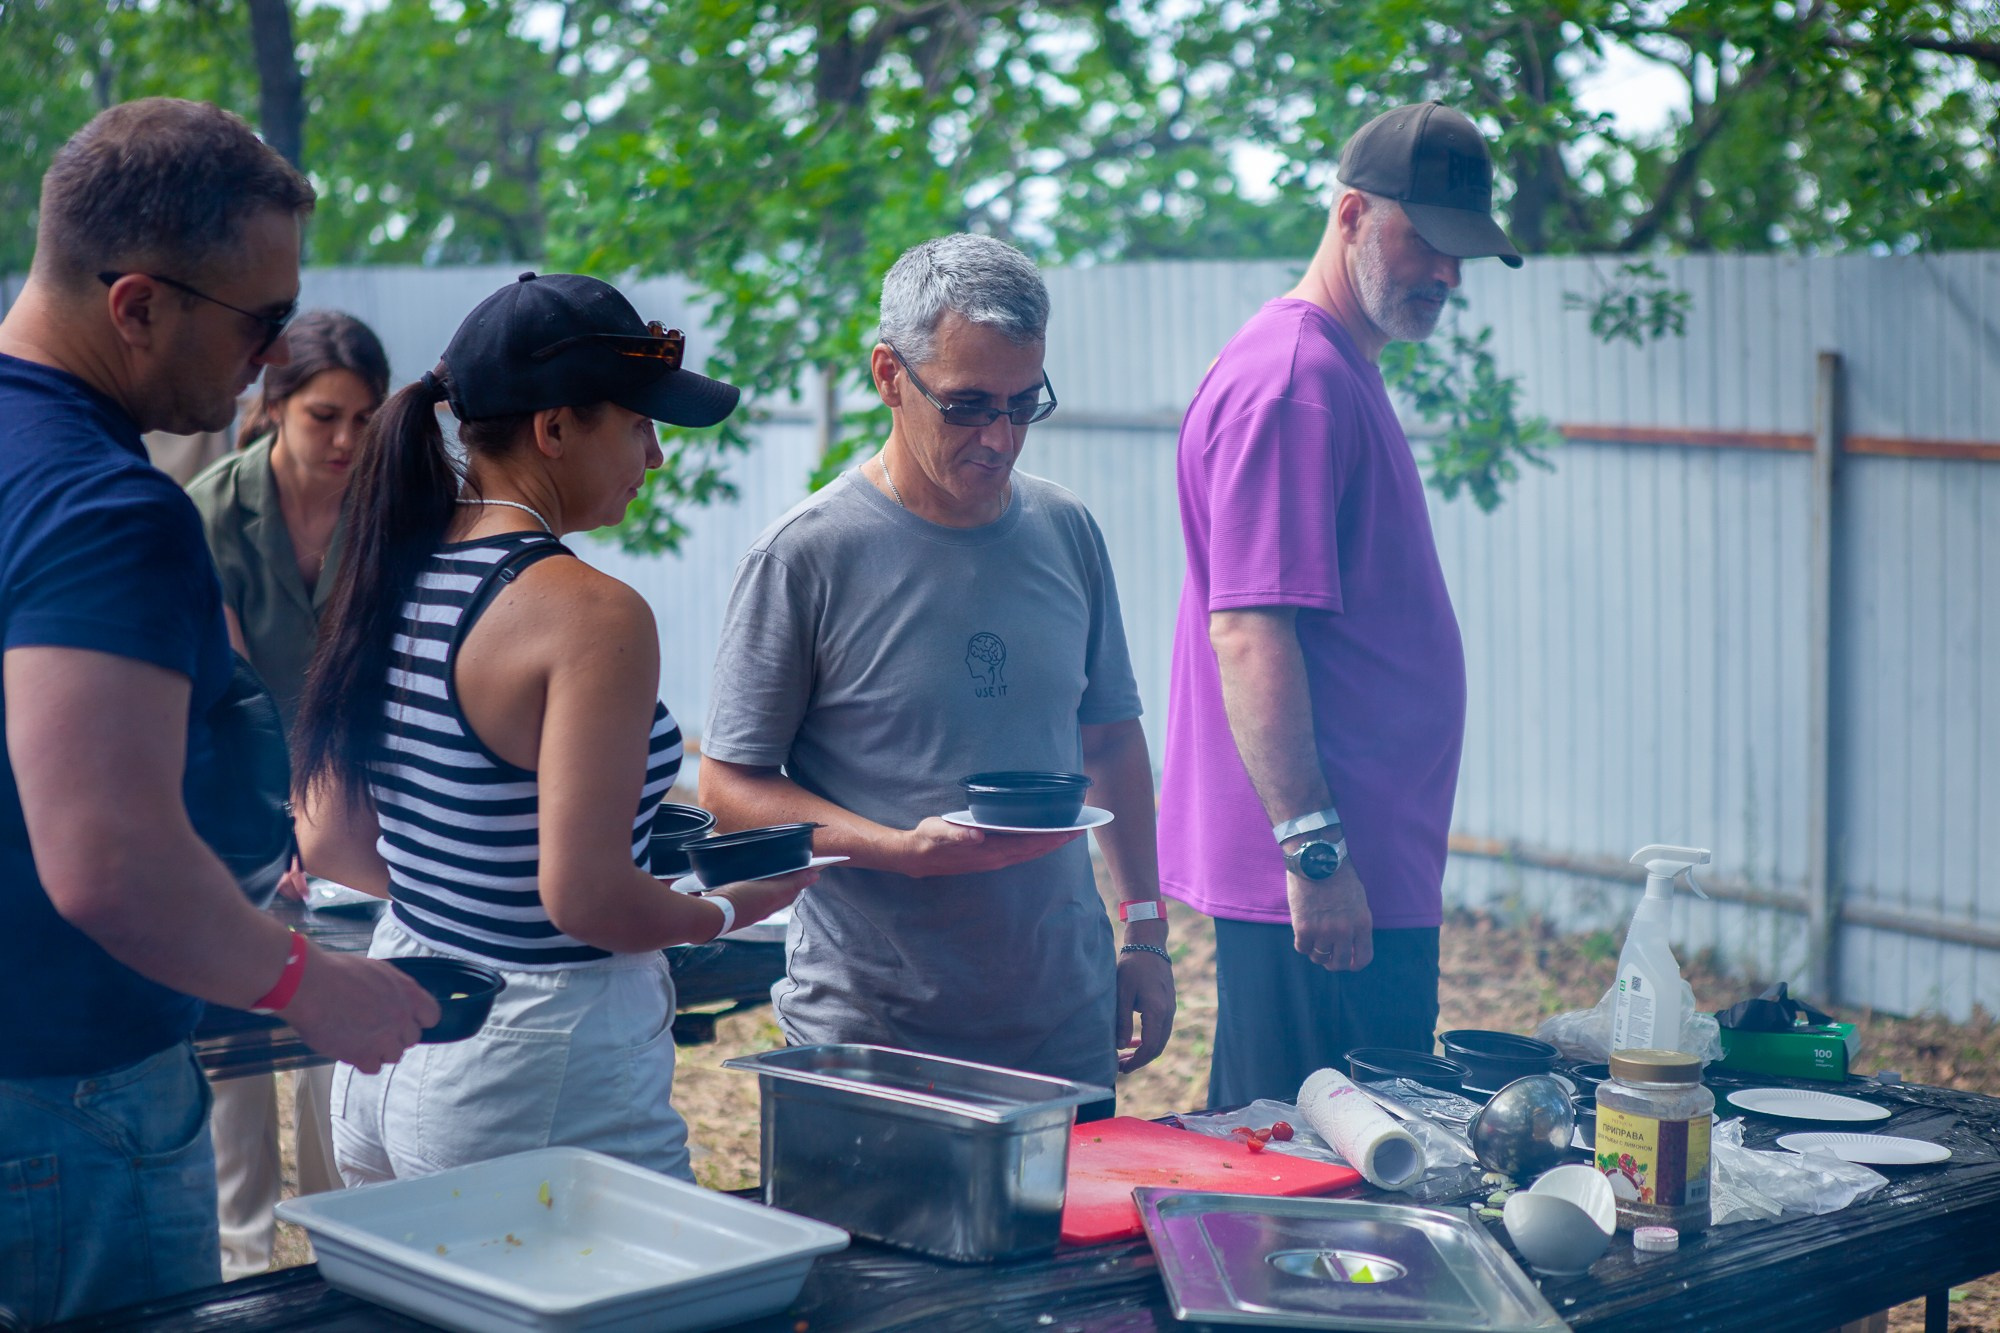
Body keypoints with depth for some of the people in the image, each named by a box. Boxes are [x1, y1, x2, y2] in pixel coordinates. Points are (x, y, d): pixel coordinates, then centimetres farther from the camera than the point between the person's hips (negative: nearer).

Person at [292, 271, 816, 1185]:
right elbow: (586, 898, -21)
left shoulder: (395, 578, 5)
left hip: (389, 1053, 8)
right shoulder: (592, 614, -19)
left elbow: (329, 844, 11)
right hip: (541, 1078, -8)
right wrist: (727, 910, -4)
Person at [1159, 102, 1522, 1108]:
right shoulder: (1288, 380, -14)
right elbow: (1247, 631, -21)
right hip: (1321, 882, -11)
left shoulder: (1343, 374, 19)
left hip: (1374, 874, 11)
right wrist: (1312, 848, -24)